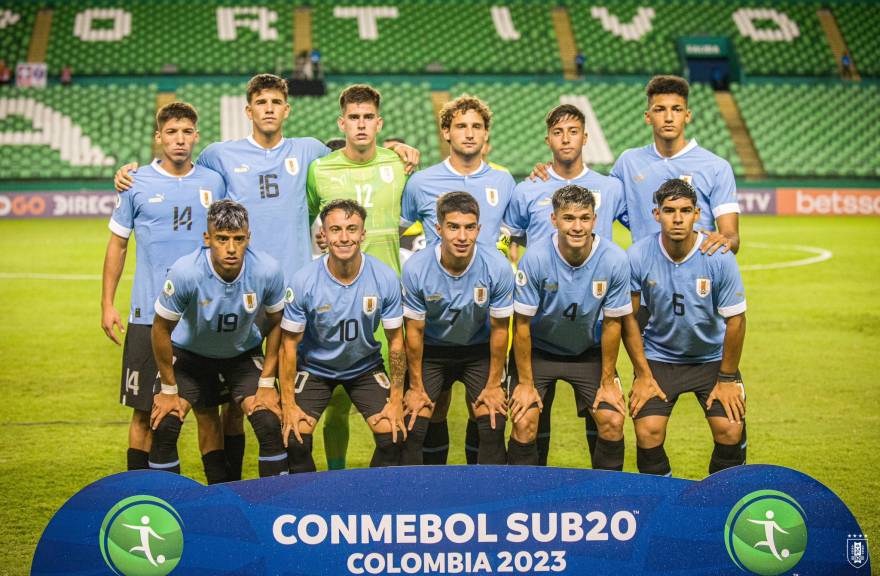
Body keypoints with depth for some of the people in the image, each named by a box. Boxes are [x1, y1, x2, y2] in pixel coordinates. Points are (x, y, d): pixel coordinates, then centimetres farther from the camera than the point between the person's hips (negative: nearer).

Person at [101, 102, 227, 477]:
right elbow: (117, 244, 7)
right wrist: (107, 304, 2)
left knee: (208, 410, 6)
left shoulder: (213, 182, 6)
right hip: (149, 315, -1)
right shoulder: (137, 184, 1)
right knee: (145, 412, 3)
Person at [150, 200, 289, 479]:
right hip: (189, 352, -1)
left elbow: (276, 323, -7)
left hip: (244, 353, 1)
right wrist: (169, 390, -10)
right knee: (164, 426, -16)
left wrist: (267, 384, -8)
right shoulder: (185, 272, -32)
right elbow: (161, 328, -16)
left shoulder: (268, 270, -26)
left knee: (270, 425, -15)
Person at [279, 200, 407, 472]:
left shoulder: (385, 278, -18)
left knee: (393, 436, -14)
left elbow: (395, 340, -7)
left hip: (365, 366, 1)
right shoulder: (304, 282, -22)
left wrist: (396, 400, -9)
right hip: (314, 367, -1)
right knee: (295, 438, -17)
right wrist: (288, 403, -14)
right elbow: (290, 343, -13)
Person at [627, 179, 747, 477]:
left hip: (713, 357, 0)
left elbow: (735, 320, -9)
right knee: (647, 433, -16)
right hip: (659, 357, 0)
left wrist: (727, 379, -6)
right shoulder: (638, 256, -16)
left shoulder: (719, 257, -19)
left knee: (730, 430, -16)